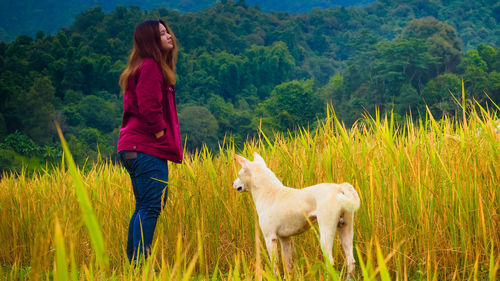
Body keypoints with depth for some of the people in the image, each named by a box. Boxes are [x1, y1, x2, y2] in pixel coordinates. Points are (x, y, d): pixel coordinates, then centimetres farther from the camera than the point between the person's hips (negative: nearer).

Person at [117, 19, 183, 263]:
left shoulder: (146, 67, 21)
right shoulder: (150, 67, -11)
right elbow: (148, 108, -20)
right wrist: (161, 134, -11)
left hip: (136, 148, 11)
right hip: (148, 149, -11)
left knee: (144, 207, 13)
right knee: (151, 206, -12)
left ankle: (133, 261, 15)